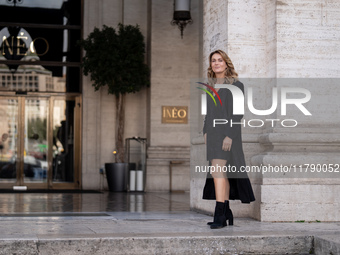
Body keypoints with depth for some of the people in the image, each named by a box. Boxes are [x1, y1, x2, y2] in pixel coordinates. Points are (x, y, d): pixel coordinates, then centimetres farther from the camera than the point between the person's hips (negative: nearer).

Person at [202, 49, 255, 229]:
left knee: (217, 171, -18)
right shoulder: (210, 86, 15)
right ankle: (226, 214, 16)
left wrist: (230, 135, -18)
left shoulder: (236, 85, -5)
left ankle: (219, 215, -20)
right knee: (222, 174, 10)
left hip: (227, 134, -7)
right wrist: (205, 132, 10)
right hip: (212, 134, 7)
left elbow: (238, 114, -10)